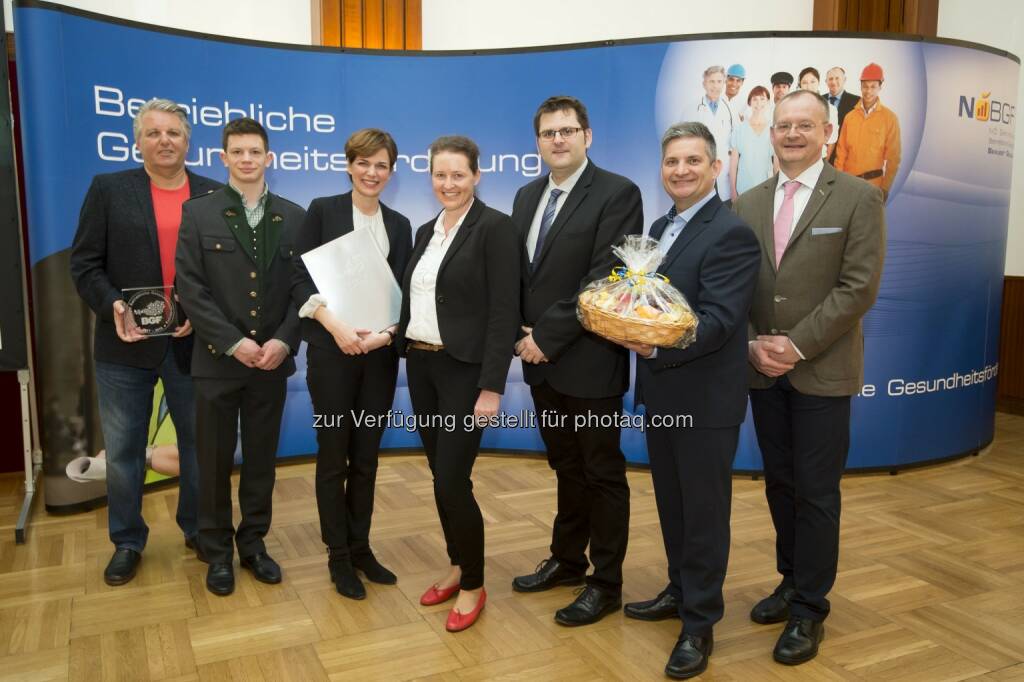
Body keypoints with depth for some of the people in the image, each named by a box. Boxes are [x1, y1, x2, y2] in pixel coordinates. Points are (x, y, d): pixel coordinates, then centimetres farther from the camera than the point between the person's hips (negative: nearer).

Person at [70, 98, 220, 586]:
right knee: (123, 449, 9)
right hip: (125, 344, 0)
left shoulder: (214, 195, 4)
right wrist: (112, 306, -17)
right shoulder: (108, 189, 3)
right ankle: (126, 542, 26)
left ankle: (198, 529, 30)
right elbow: (84, 263, 0)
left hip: (192, 342, 1)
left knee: (198, 442, 11)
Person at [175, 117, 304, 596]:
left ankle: (253, 543, 27)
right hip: (218, 360, -1)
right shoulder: (198, 214, 0)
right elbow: (191, 289, -7)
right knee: (215, 460, 8)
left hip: (272, 360, 2)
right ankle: (217, 552, 24)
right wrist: (233, 343, -15)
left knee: (261, 458, 11)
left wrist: (283, 341, -11)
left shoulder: (294, 218, 5)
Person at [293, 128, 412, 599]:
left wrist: (388, 333, -12)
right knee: (333, 455, 5)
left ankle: (360, 547, 25)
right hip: (331, 351, -3)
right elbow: (300, 277, -6)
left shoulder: (399, 225, 11)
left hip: (380, 353, 3)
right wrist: (335, 324, -20)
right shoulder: (322, 211, 0)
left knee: (366, 456, 10)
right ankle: (338, 556, 19)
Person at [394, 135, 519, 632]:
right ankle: (456, 566, 31)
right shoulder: (426, 231, 13)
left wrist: (492, 387, -19)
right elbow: (412, 299, 14)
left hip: (464, 370, -7)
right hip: (421, 366, 7)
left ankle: (474, 585, 15)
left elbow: (504, 312, -15)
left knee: (453, 481, -5)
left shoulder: (494, 227, -9)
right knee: (439, 477, 13)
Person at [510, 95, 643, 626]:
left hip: (589, 361, -6)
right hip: (542, 360, 6)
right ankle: (567, 560, 35)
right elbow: (518, 273, 13)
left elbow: (604, 279, -18)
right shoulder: (527, 196, 12)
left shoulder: (617, 193, -10)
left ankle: (606, 583, 21)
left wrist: (547, 336, -17)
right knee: (566, 468, 19)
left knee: (602, 473, 7)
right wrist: (521, 334, -2)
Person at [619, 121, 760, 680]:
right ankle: (681, 591, 39)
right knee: (671, 502, 20)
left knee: (703, 509, 5)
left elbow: (718, 319, -23)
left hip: (705, 397, -8)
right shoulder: (661, 227, 12)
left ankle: (700, 623, 21)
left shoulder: (731, 233, -15)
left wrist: (657, 343, -33)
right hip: (660, 392, 8)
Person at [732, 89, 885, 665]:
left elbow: (860, 287, -11)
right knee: (780, 484, 14)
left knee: (816, 492, 3)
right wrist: (754, 345, -8)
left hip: (823, 371, -4)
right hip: (763, 370, 4)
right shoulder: (749, 204, 8)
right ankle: (792, 581, 31)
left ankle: (809, 609, 17)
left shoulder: (859, 198, -5)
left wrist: (797, 346, -16)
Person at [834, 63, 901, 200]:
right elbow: (841, 151, 6)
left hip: (874, 183, -2)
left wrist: (885, 187, -6)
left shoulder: (890, 118, -4)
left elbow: (893, 156, -4)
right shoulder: (849, 117, 4)